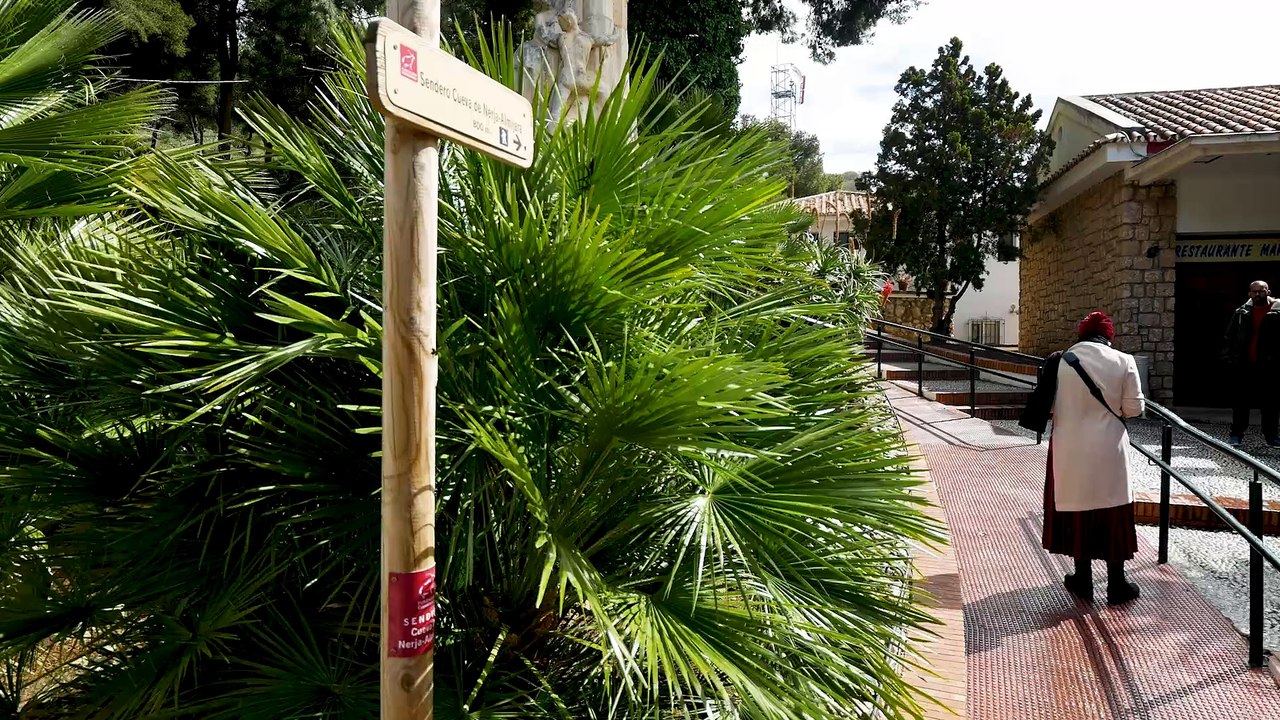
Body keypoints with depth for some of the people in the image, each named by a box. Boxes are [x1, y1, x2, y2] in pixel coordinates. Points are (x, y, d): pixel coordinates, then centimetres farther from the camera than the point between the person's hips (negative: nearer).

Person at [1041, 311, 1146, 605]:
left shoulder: (1060, 361, -6)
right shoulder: (1123, 361, -8)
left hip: (1070, 451, 1)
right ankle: (1116, 584, 18)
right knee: (1112, 514, 10)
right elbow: (1134, 408, -4)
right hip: (1108, 450, -1)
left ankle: (1083, 579, 23)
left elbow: (1050, 404, 2)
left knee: (1078, 511, 13)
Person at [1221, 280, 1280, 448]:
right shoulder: (1241, 313, 8)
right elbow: (1229, 337, 10)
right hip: (1243, 365, 2)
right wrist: (1227, 357, 0)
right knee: (1240, 401, 5)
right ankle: (1236, 434, 10)